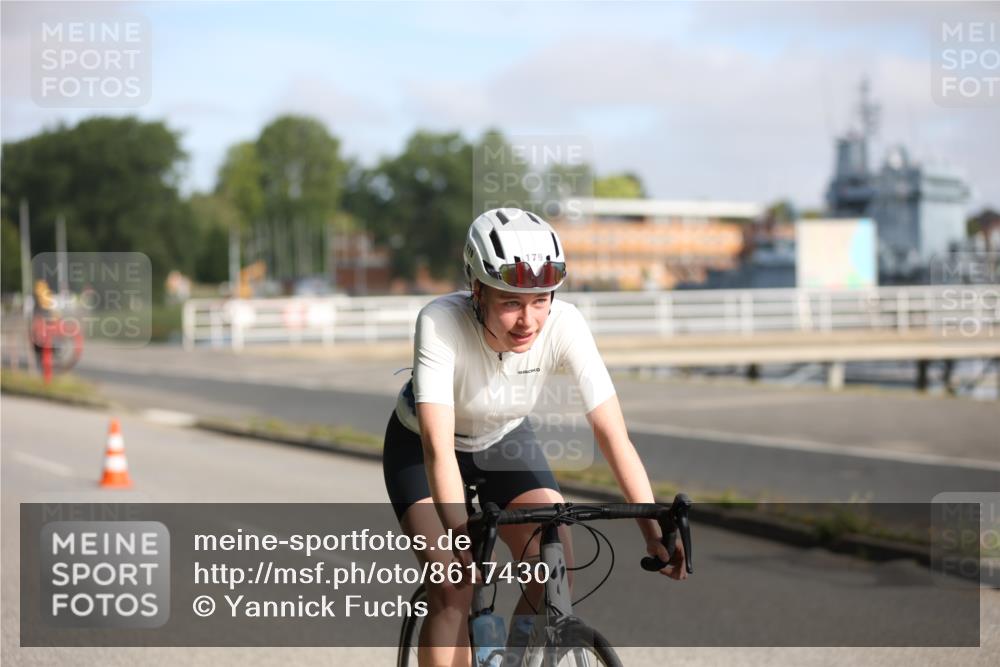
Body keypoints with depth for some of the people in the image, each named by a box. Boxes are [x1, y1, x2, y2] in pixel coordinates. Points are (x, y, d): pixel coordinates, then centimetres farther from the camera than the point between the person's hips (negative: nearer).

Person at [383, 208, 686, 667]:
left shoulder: (564, 325, -29)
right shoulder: (441, 322, -37)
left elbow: (613, 434, -31)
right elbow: (438, 445, -43)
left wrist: (654, 529, -40)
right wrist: (460, 533, -55)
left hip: (505, 441, 3)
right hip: (420, 446, -3)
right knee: (453, 584, -21)